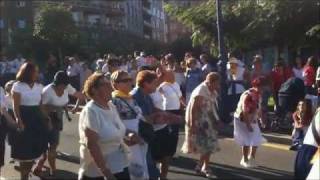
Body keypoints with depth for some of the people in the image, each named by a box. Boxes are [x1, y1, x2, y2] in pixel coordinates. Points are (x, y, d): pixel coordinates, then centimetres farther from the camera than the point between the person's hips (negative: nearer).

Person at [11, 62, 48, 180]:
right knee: (24, 150, 3)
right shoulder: (18, 86, -6)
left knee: (35, 148, 8)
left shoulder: (39, 86, 8)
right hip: (24, 118, -5)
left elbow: (41, 104, 8)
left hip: (37, 118, 5)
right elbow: (16, 106, -10)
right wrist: (19, 121, -20)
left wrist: (45, 119, 4)